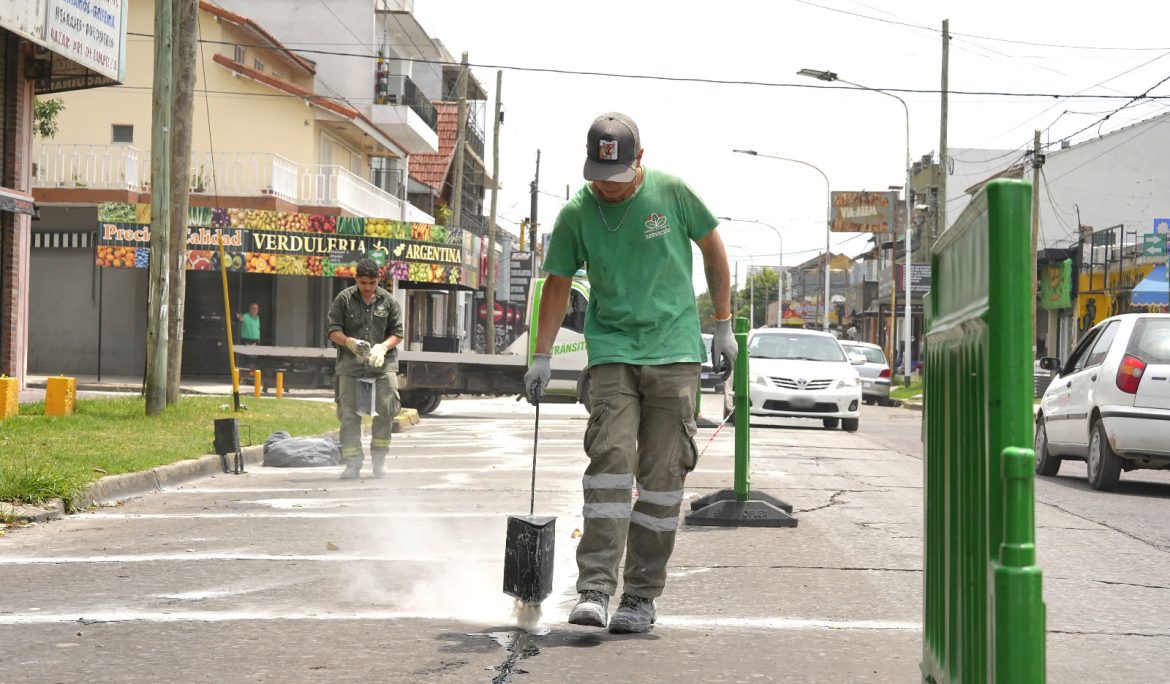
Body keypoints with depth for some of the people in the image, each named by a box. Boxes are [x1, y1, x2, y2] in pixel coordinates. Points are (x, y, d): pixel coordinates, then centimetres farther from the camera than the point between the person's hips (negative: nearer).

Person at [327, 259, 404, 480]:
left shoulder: (388, 301, 6)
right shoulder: (344, 299, 3)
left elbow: (397, 333, 7)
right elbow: (333, 331, 1)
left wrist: (382, 347, -12)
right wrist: (350, 342, -18)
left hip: (383, 364, 1)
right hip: (350, 364, -1)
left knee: (386, 410, -6)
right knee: (349, 414, -1)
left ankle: (379, 458, 11)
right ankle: (352, 464, 4)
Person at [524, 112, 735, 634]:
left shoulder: (672, 193, -2)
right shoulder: (576, 214, 0)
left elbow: (713, 251, 10)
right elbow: (558, 284, 9)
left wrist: (723, 326, 10)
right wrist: (541, 359, 6)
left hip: (675, 353, 0)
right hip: (612, 353, 0)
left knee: (662, 475, -1)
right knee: (610, 459, -16)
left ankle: (642, 596, 6)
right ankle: (595, 589, -18)